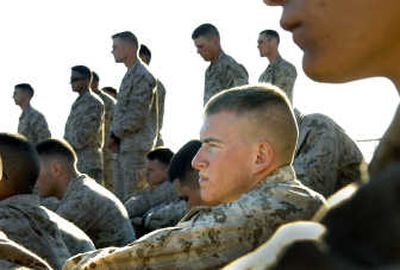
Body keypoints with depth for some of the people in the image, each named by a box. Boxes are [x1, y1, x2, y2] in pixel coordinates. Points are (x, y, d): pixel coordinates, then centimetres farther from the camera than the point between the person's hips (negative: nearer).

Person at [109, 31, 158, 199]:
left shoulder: (142, 76, -14)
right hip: (124, 145, 10)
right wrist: (115, 135, 7)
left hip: (136, 146, -10)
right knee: (120, 194, 12)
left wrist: (115, 135, -10)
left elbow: (137, 116, -19)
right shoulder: (130, 75, 17)